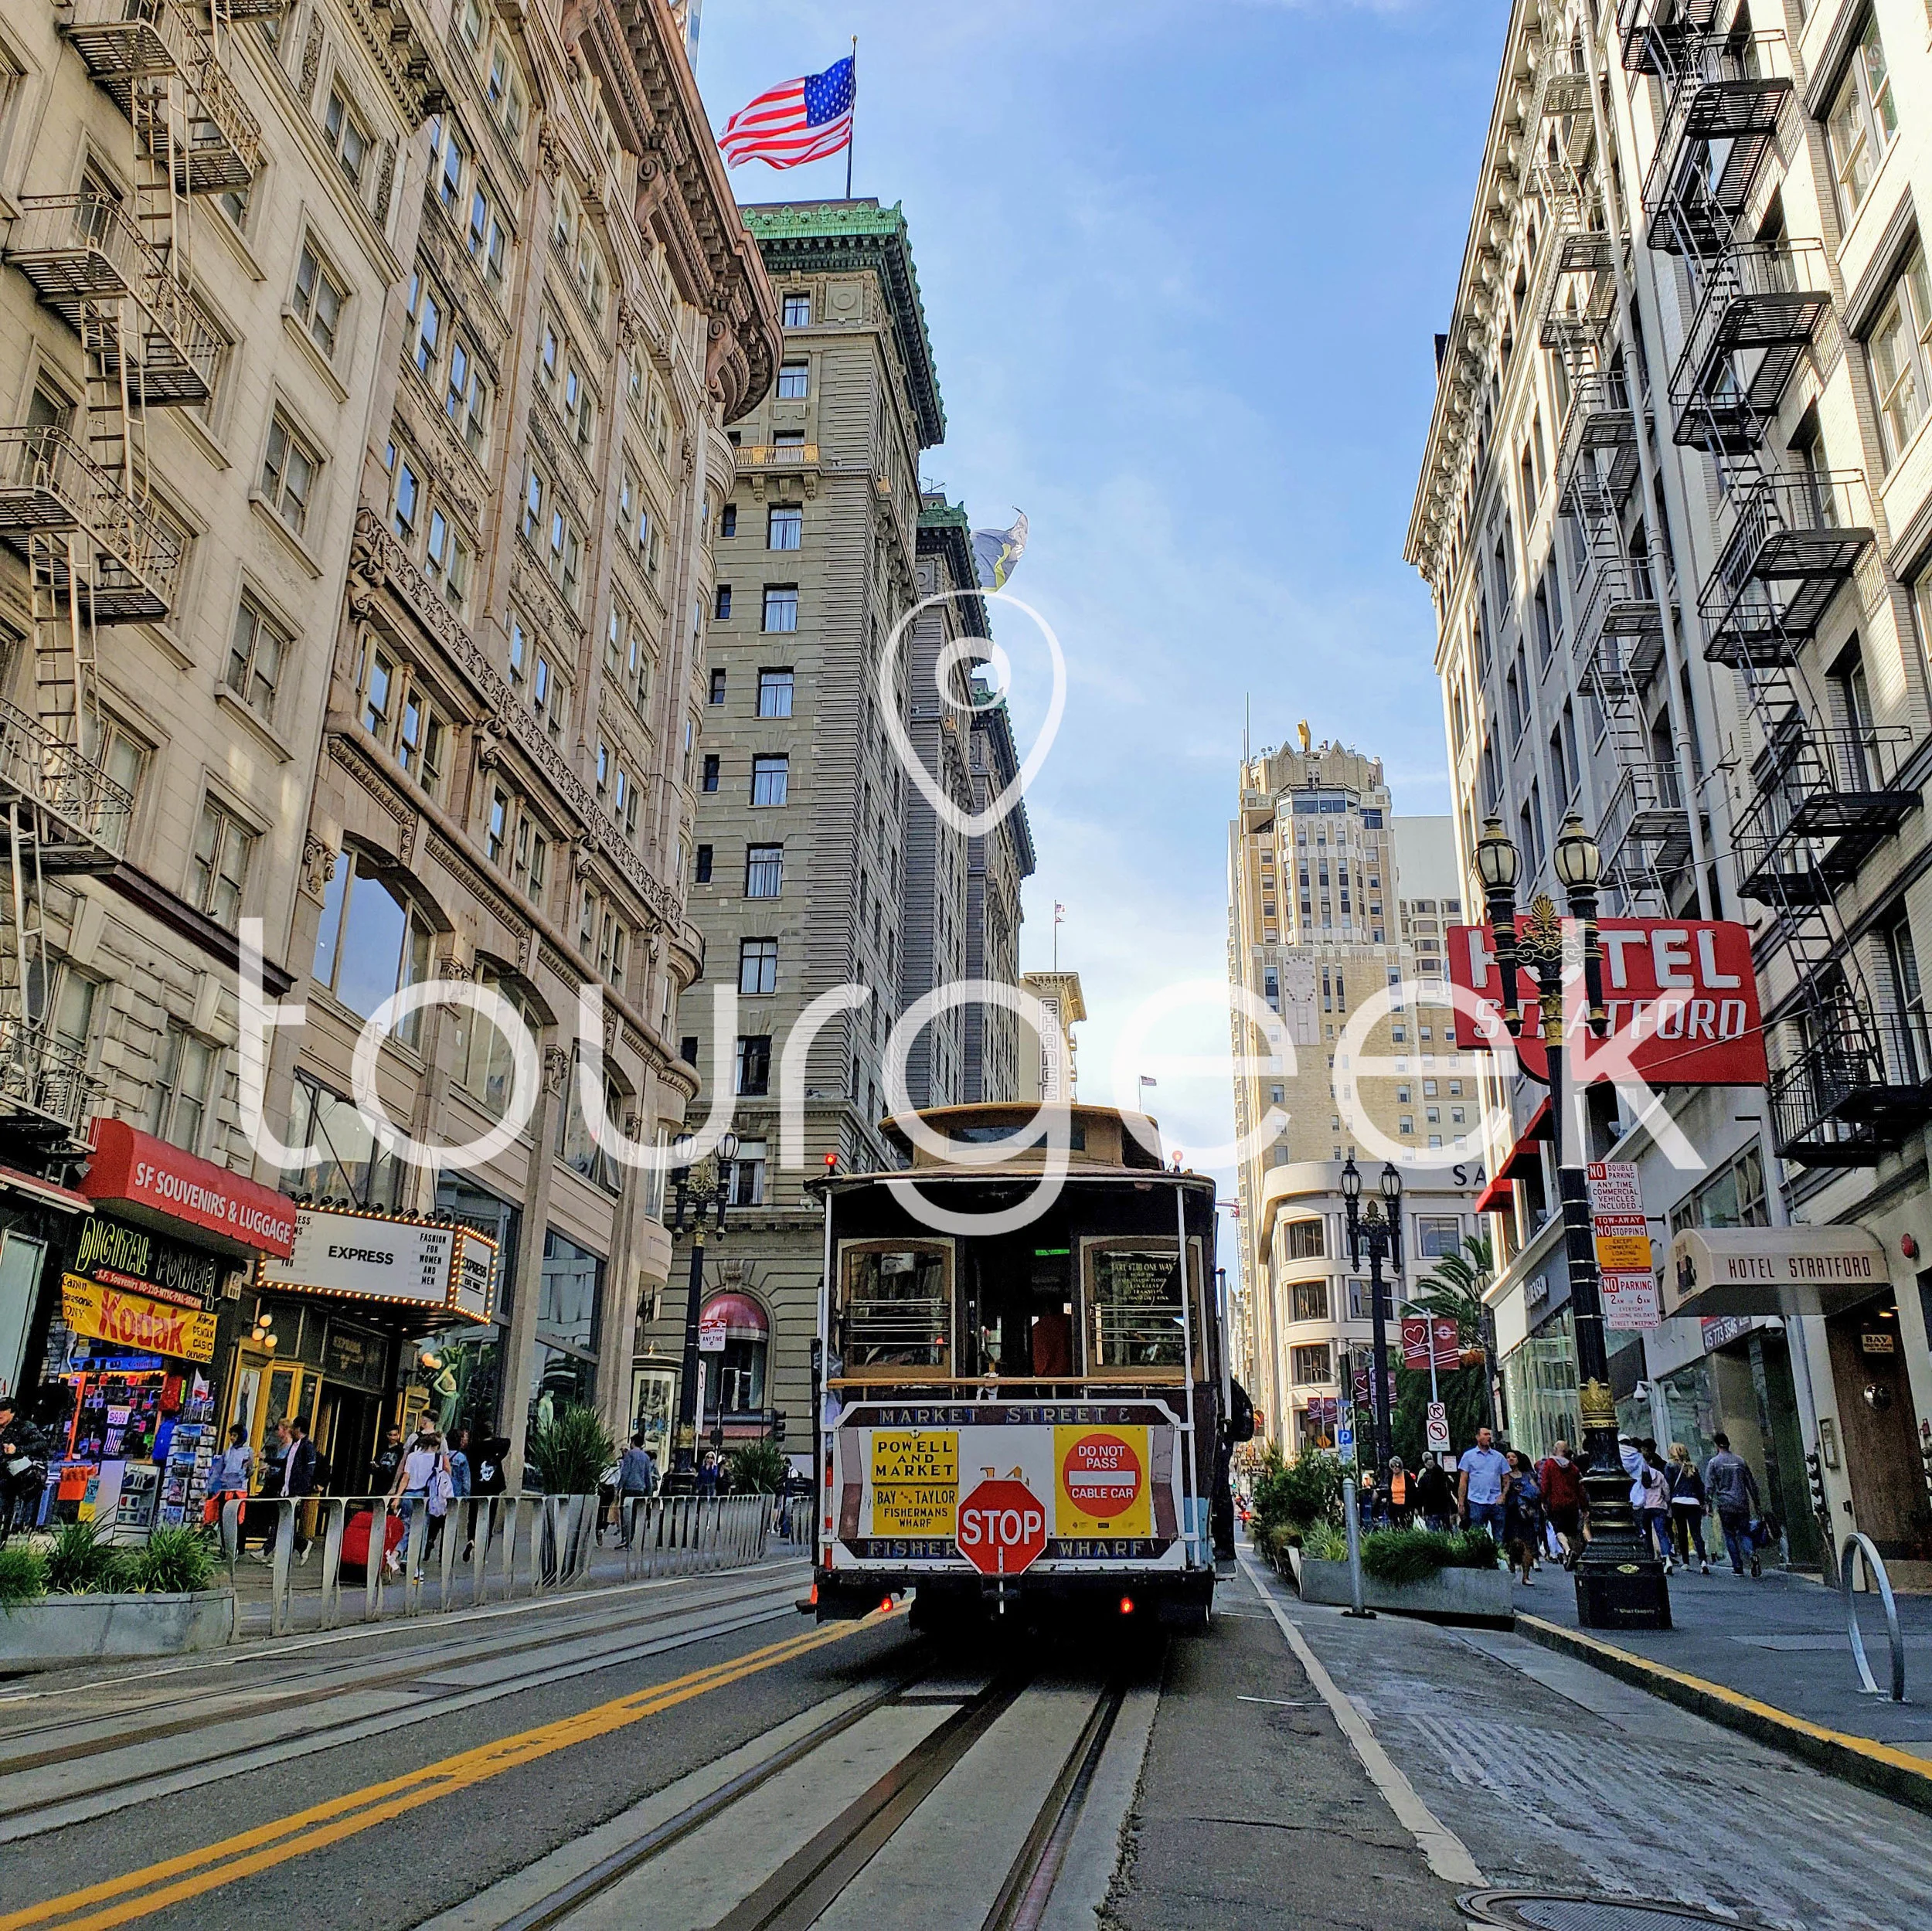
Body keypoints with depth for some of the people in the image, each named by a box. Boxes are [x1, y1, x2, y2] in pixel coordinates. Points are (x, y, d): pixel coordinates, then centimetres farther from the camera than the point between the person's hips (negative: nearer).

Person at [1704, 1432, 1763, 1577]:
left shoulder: (1714, 1462, 0)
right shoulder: (1740, 1461, 10)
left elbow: (1709, 1486, -6)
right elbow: (1752, 1484, 13)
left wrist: (1708, 1504, -1)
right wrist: (1756, 1503, 19)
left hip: (1725, 1505, -2)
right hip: (1742, 1505, 3)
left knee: (1730, 1536, 6)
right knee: (1744, 1533, 6)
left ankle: (1738, 1567, 3)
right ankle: (1752, 1553, -23)